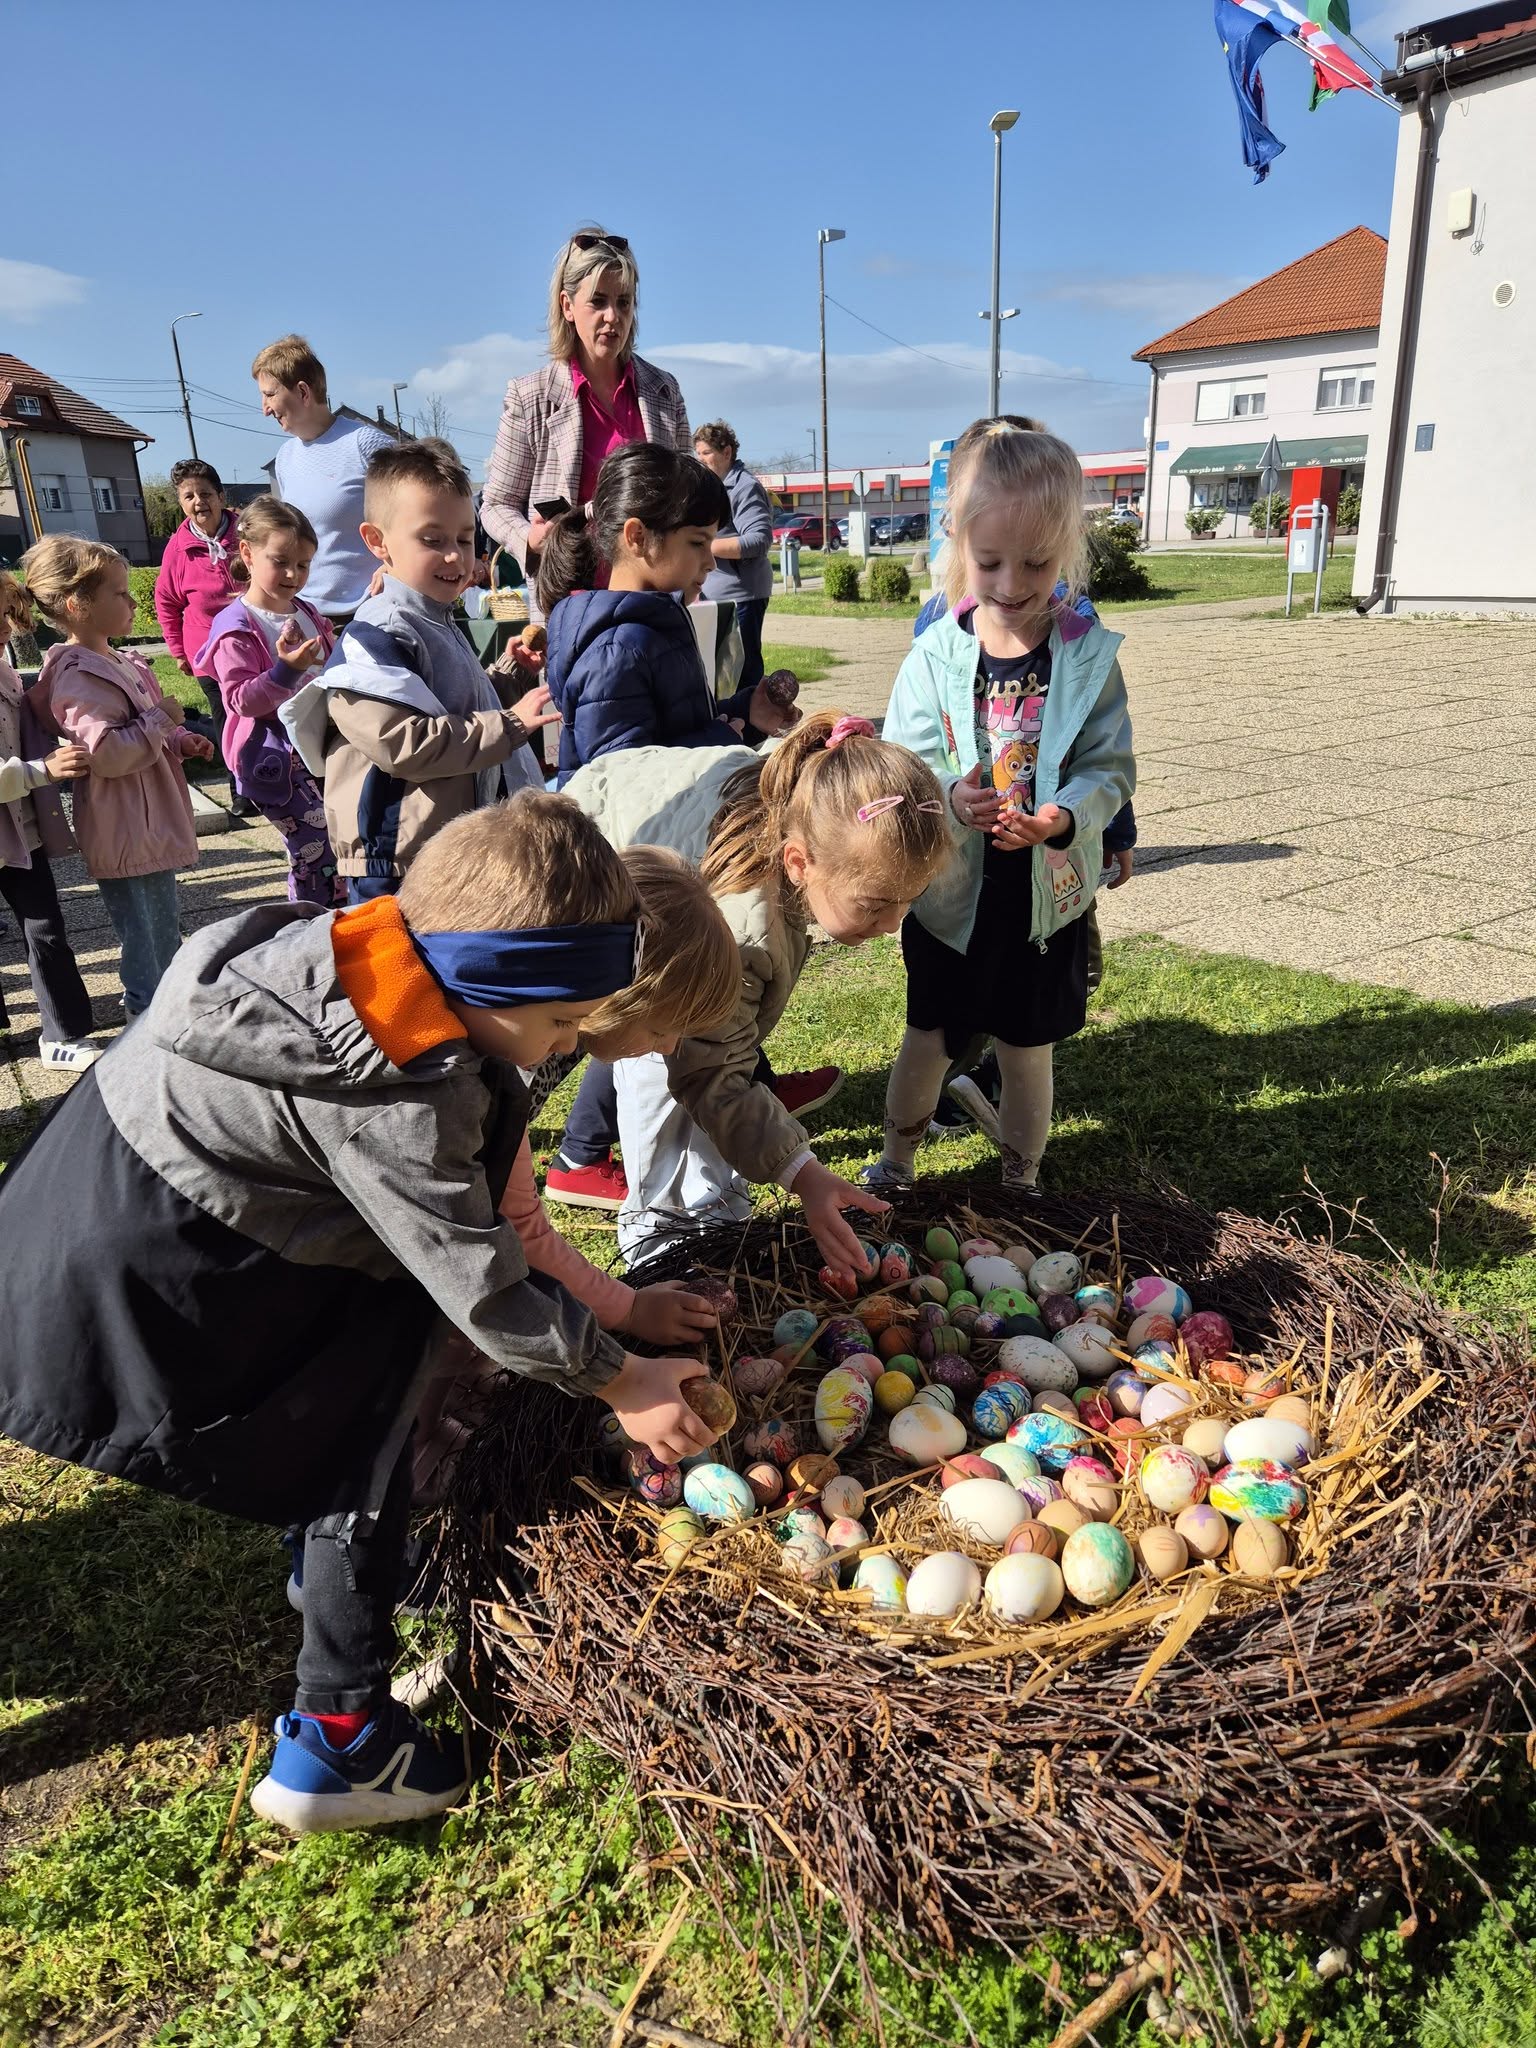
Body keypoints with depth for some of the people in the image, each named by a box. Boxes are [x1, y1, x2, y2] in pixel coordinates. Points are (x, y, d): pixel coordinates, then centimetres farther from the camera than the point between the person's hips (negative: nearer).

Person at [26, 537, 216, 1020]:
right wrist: (159, 718, -21)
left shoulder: (117, 663, 12)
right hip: (128, 837, -10)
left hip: (150, 826, 10)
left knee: (162, 935, 22)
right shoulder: (78, 679, -21)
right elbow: (106, 753, -30)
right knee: (149, 942, 0)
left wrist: (182, 742, 7)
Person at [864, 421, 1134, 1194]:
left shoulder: (1088, 655, -7)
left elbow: (1111, 768, -6)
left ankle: (1022, 1178, 37)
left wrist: (1064, 817, -26)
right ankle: (895, 1157, 40)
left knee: (1027, 1047, 15)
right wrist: (949, 799, -29)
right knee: (928, 1037, 16)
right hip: (950, 890, 0)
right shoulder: (936, 656, -8)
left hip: (1046, 894, 0)